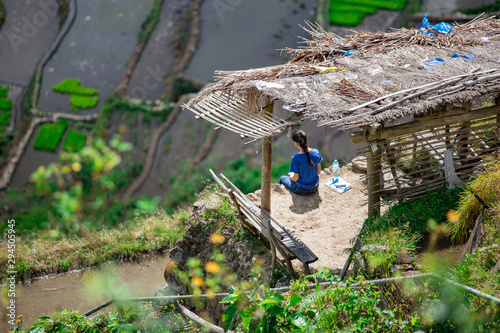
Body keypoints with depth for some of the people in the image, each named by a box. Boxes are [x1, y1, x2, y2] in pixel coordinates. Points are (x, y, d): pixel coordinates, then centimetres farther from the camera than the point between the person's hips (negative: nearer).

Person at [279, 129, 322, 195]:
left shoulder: (296, 158, -30)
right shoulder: (316, 152, -15)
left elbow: (296, 178, -19)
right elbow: (319, 171, -2)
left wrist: (291, 176, 4)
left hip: (302, 190, -5)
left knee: (282, 178, 27)